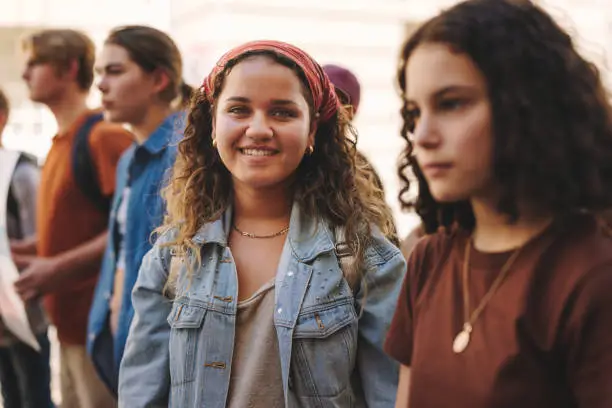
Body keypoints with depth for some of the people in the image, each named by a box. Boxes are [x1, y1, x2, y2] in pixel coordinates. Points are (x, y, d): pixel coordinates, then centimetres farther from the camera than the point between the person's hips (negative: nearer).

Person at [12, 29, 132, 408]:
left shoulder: (104, 136, -15)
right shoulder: (61, 143, 12)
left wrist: (59, 269, -22)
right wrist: (19, 249, 10)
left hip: (99, 322, -9)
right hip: (70, 321, 9)